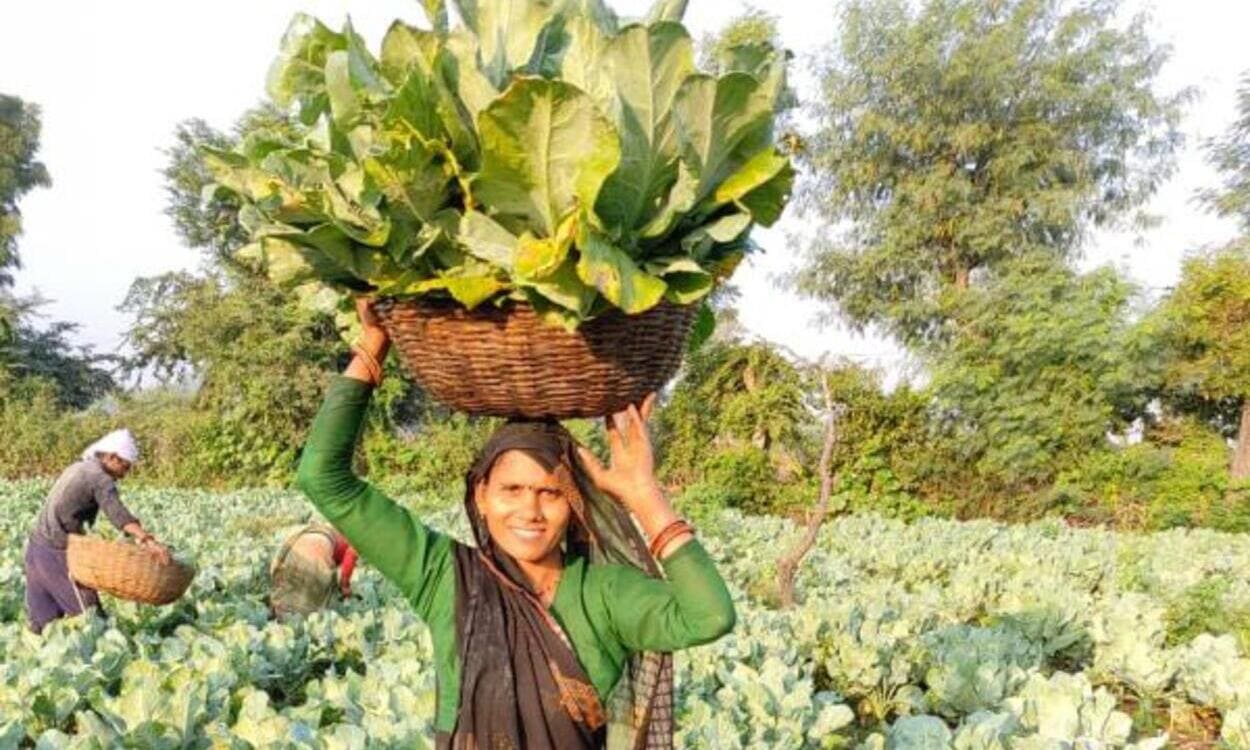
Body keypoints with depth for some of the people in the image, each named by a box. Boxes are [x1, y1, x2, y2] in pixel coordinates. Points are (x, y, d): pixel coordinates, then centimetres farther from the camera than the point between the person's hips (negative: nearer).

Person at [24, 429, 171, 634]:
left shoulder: (78, 467, 16)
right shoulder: (101, 479, -13)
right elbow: (118, 514, -30)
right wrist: (149, 540, -43)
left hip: (37, 546, 9)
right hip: (57, 553, -9)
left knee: (42, 623, 12)